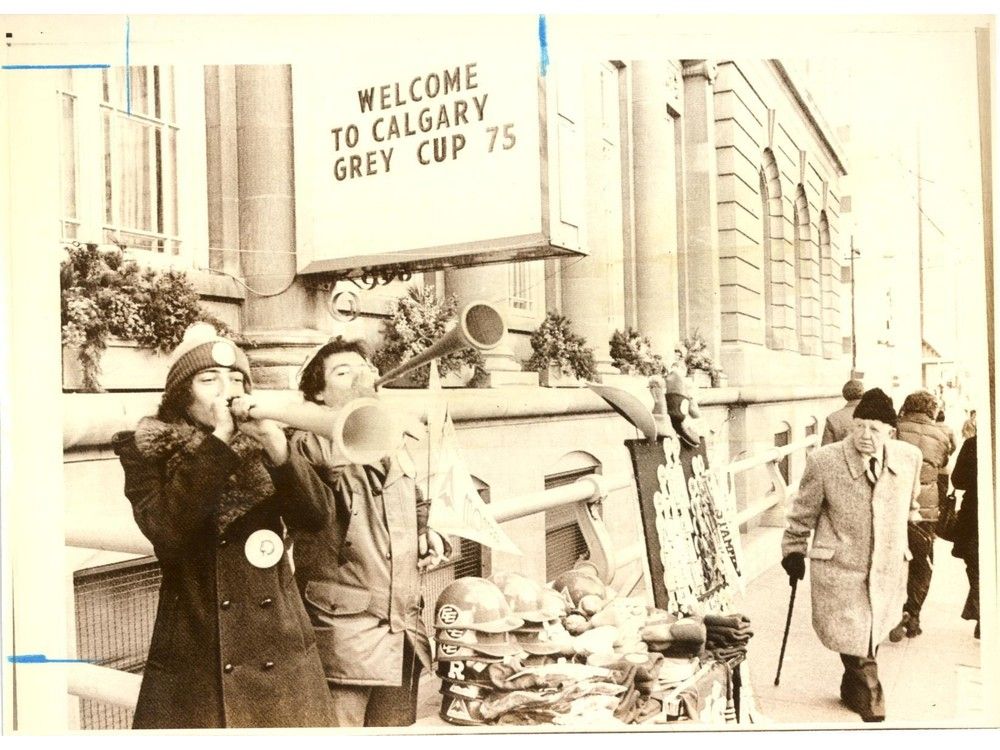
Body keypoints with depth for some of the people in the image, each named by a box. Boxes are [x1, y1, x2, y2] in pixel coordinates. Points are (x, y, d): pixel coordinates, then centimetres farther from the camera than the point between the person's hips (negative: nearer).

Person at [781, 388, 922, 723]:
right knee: (853, 642, -2)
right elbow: (803, 512, -3)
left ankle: (853, 689, 43)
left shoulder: (909, 457, -4)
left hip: (888, 567, 4)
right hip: (840, 569, -4)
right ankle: (870, 696, 22)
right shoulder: (824, 461, -15)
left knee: (870, 636, 18)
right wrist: (794, 550, 2)